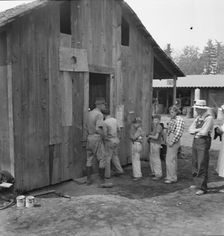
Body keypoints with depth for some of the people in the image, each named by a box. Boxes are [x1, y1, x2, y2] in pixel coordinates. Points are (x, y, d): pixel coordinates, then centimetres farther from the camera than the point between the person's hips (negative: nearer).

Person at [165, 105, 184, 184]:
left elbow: (179, 132, -21)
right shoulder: (171, 119, 13)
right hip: (169, 140, 9)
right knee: (173, 159, 15)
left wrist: (172, 142, -20)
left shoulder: (179, 120, -14)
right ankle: (170, 176, 24)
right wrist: (167, 140, 10)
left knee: (170, 159, -8)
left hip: (174, 141, -9)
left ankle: (172, 178, -1)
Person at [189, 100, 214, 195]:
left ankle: (202, 188, 0)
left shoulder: (209, 118, -12)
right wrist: (199, 130, -9)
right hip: (195, 141, 8)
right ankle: (197, 183, 28)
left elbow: (204, 132, -19)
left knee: (202, 166, -7)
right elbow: (190, 130, 8)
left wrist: (195, 131, -2)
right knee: (195, 164, 14)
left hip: (203, 142, -8)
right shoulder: (198, 118, 13)